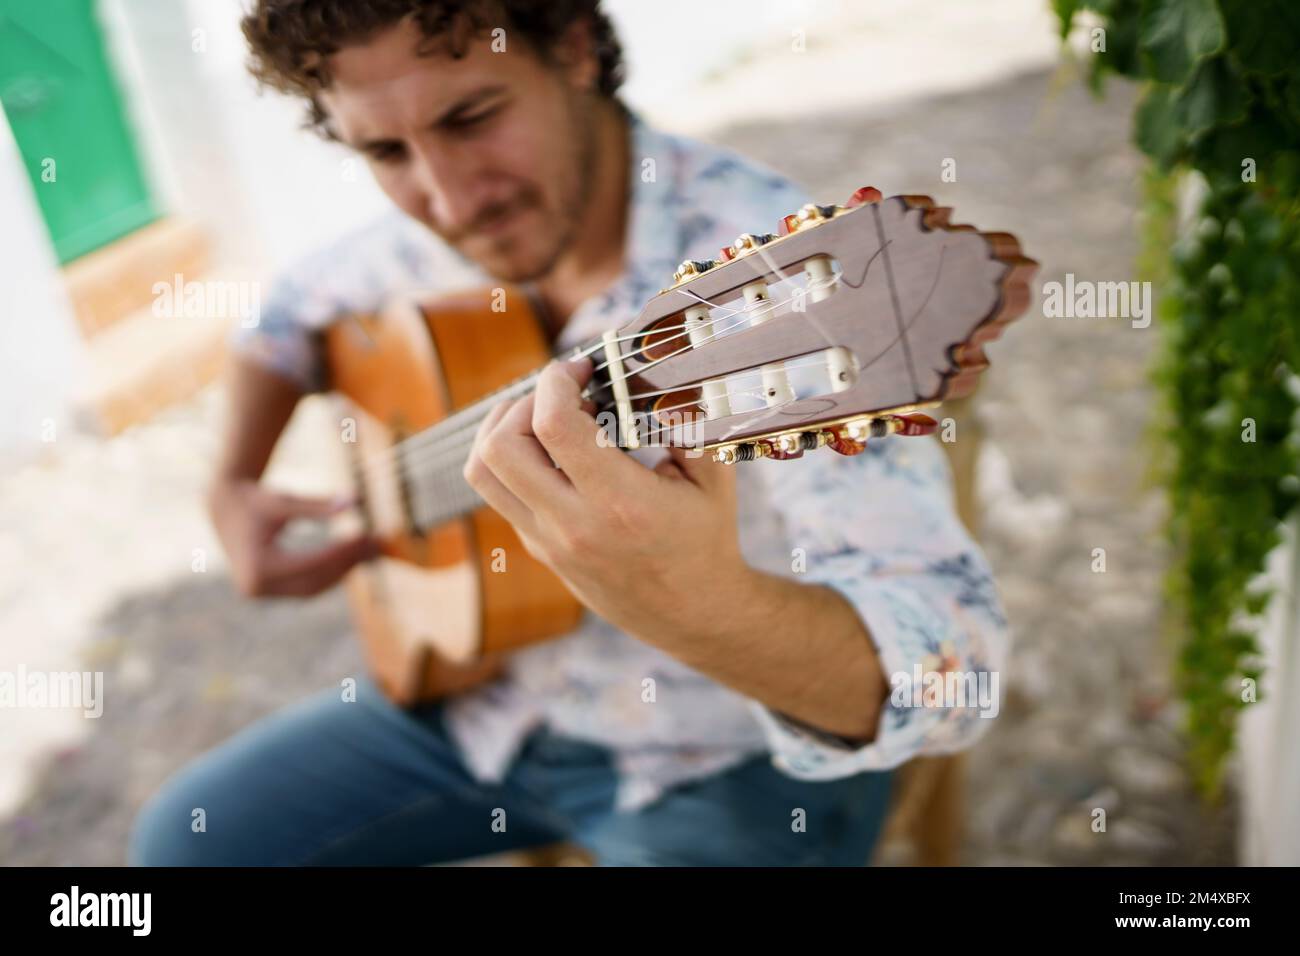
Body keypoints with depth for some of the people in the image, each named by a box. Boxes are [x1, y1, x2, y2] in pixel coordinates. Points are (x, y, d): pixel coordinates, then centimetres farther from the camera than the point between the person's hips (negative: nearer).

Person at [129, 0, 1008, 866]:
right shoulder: (435, 237, -8)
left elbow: (949, 666, -38)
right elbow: (295, 307, 15)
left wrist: (707, 609, -58)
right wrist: (235, 486, 1)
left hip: (727, 763, -5)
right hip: (490, 692, 6)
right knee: (187, 839, 9)